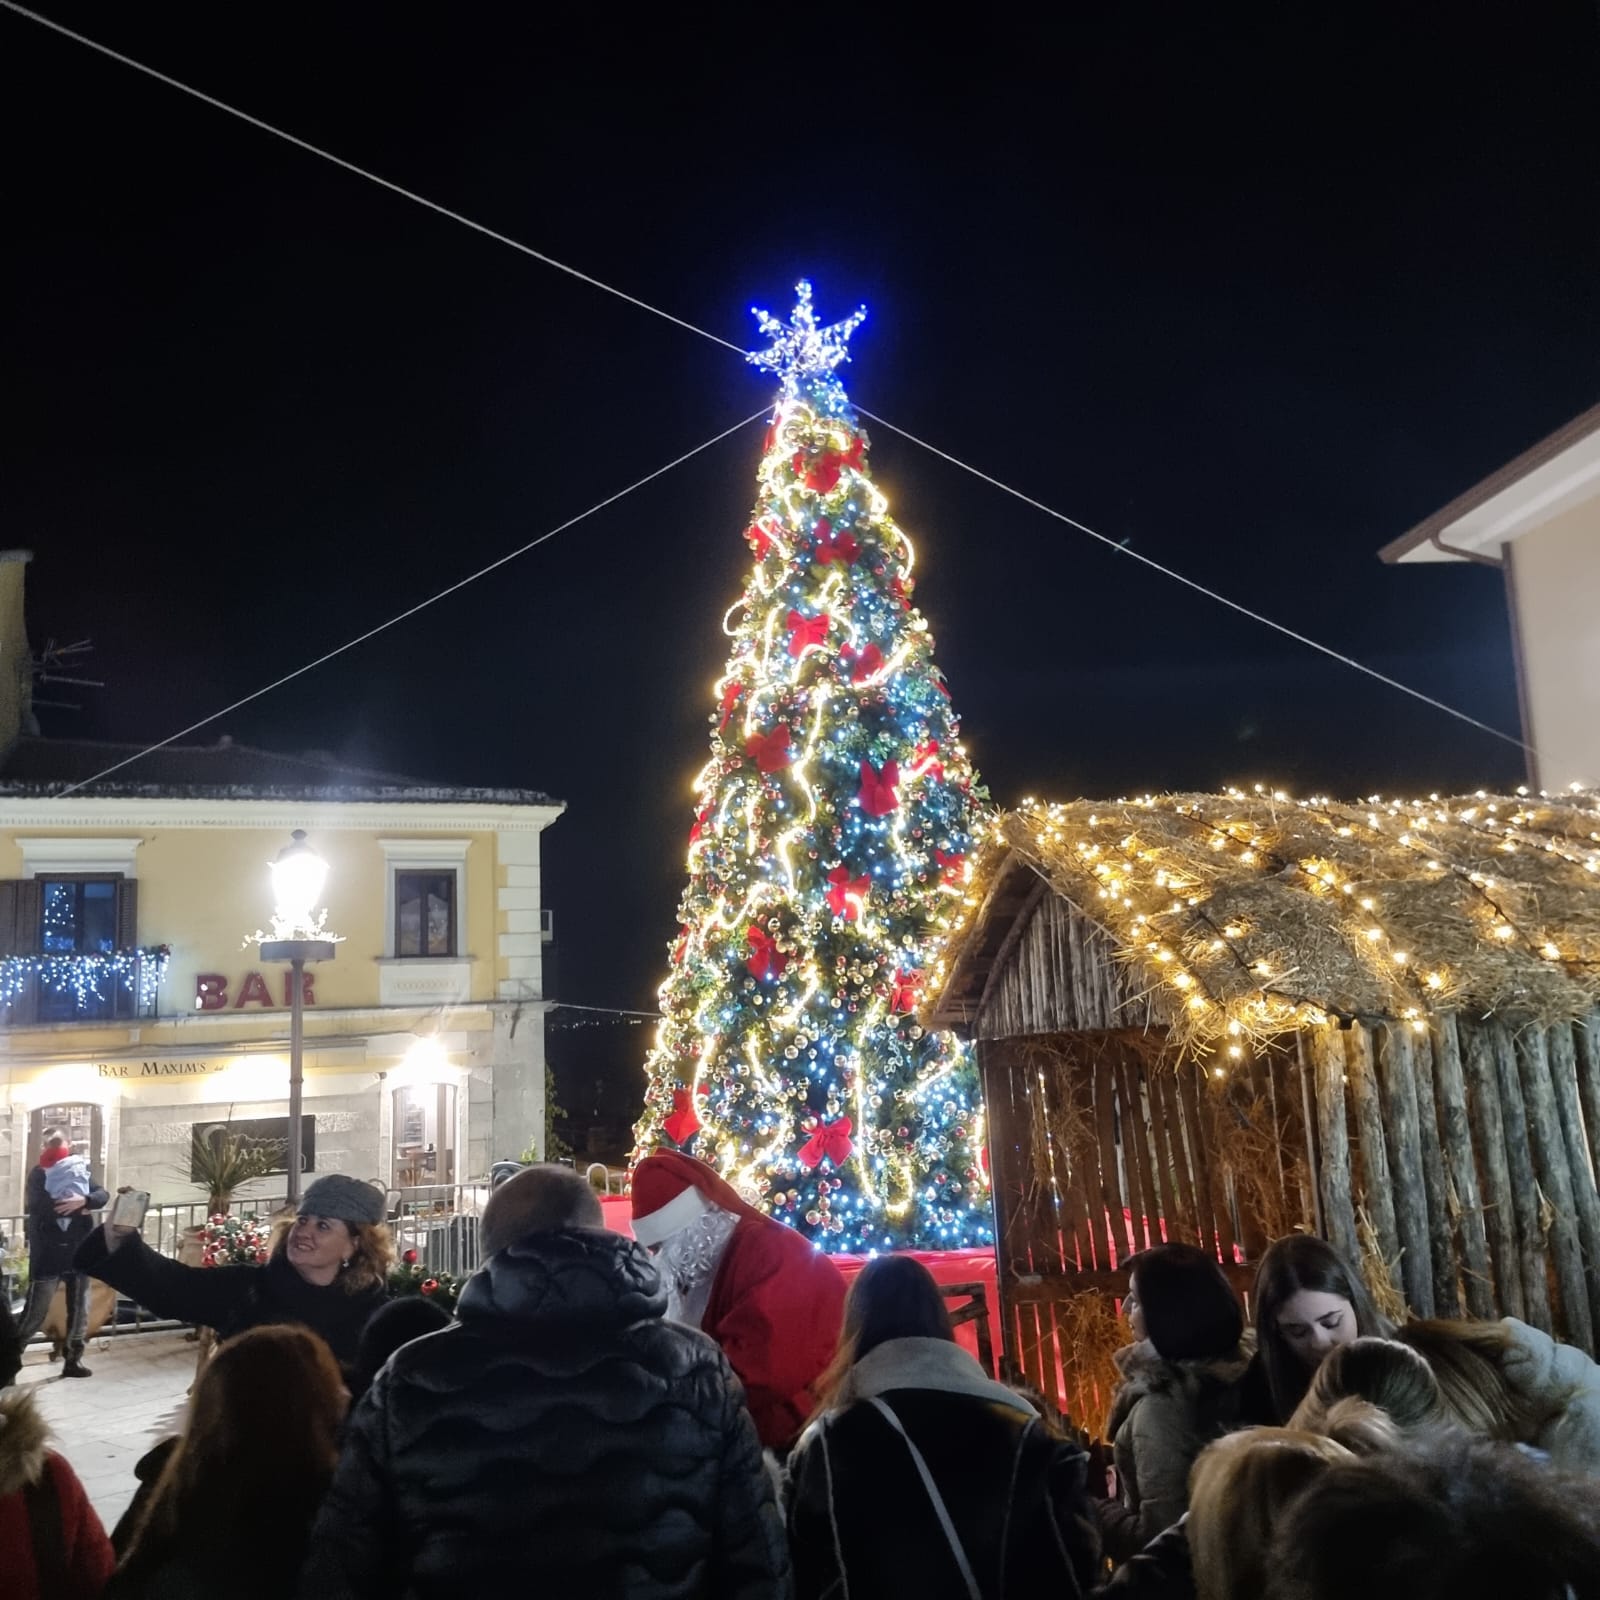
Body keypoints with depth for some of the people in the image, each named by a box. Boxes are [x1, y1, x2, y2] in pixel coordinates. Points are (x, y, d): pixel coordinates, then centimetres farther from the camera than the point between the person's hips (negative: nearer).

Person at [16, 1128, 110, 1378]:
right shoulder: (38, 1175, -4)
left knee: (79, 1311, 9)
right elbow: (43, 1206, -21)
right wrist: (80, 1209, -17)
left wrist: (83, 1200, -24)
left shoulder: (78, 1171, 9)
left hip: (78, 1254, 5)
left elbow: (103, 1195, -4)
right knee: (34, 1314, -4)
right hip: (48, 1256, -5)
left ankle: (73, 1360, 18)